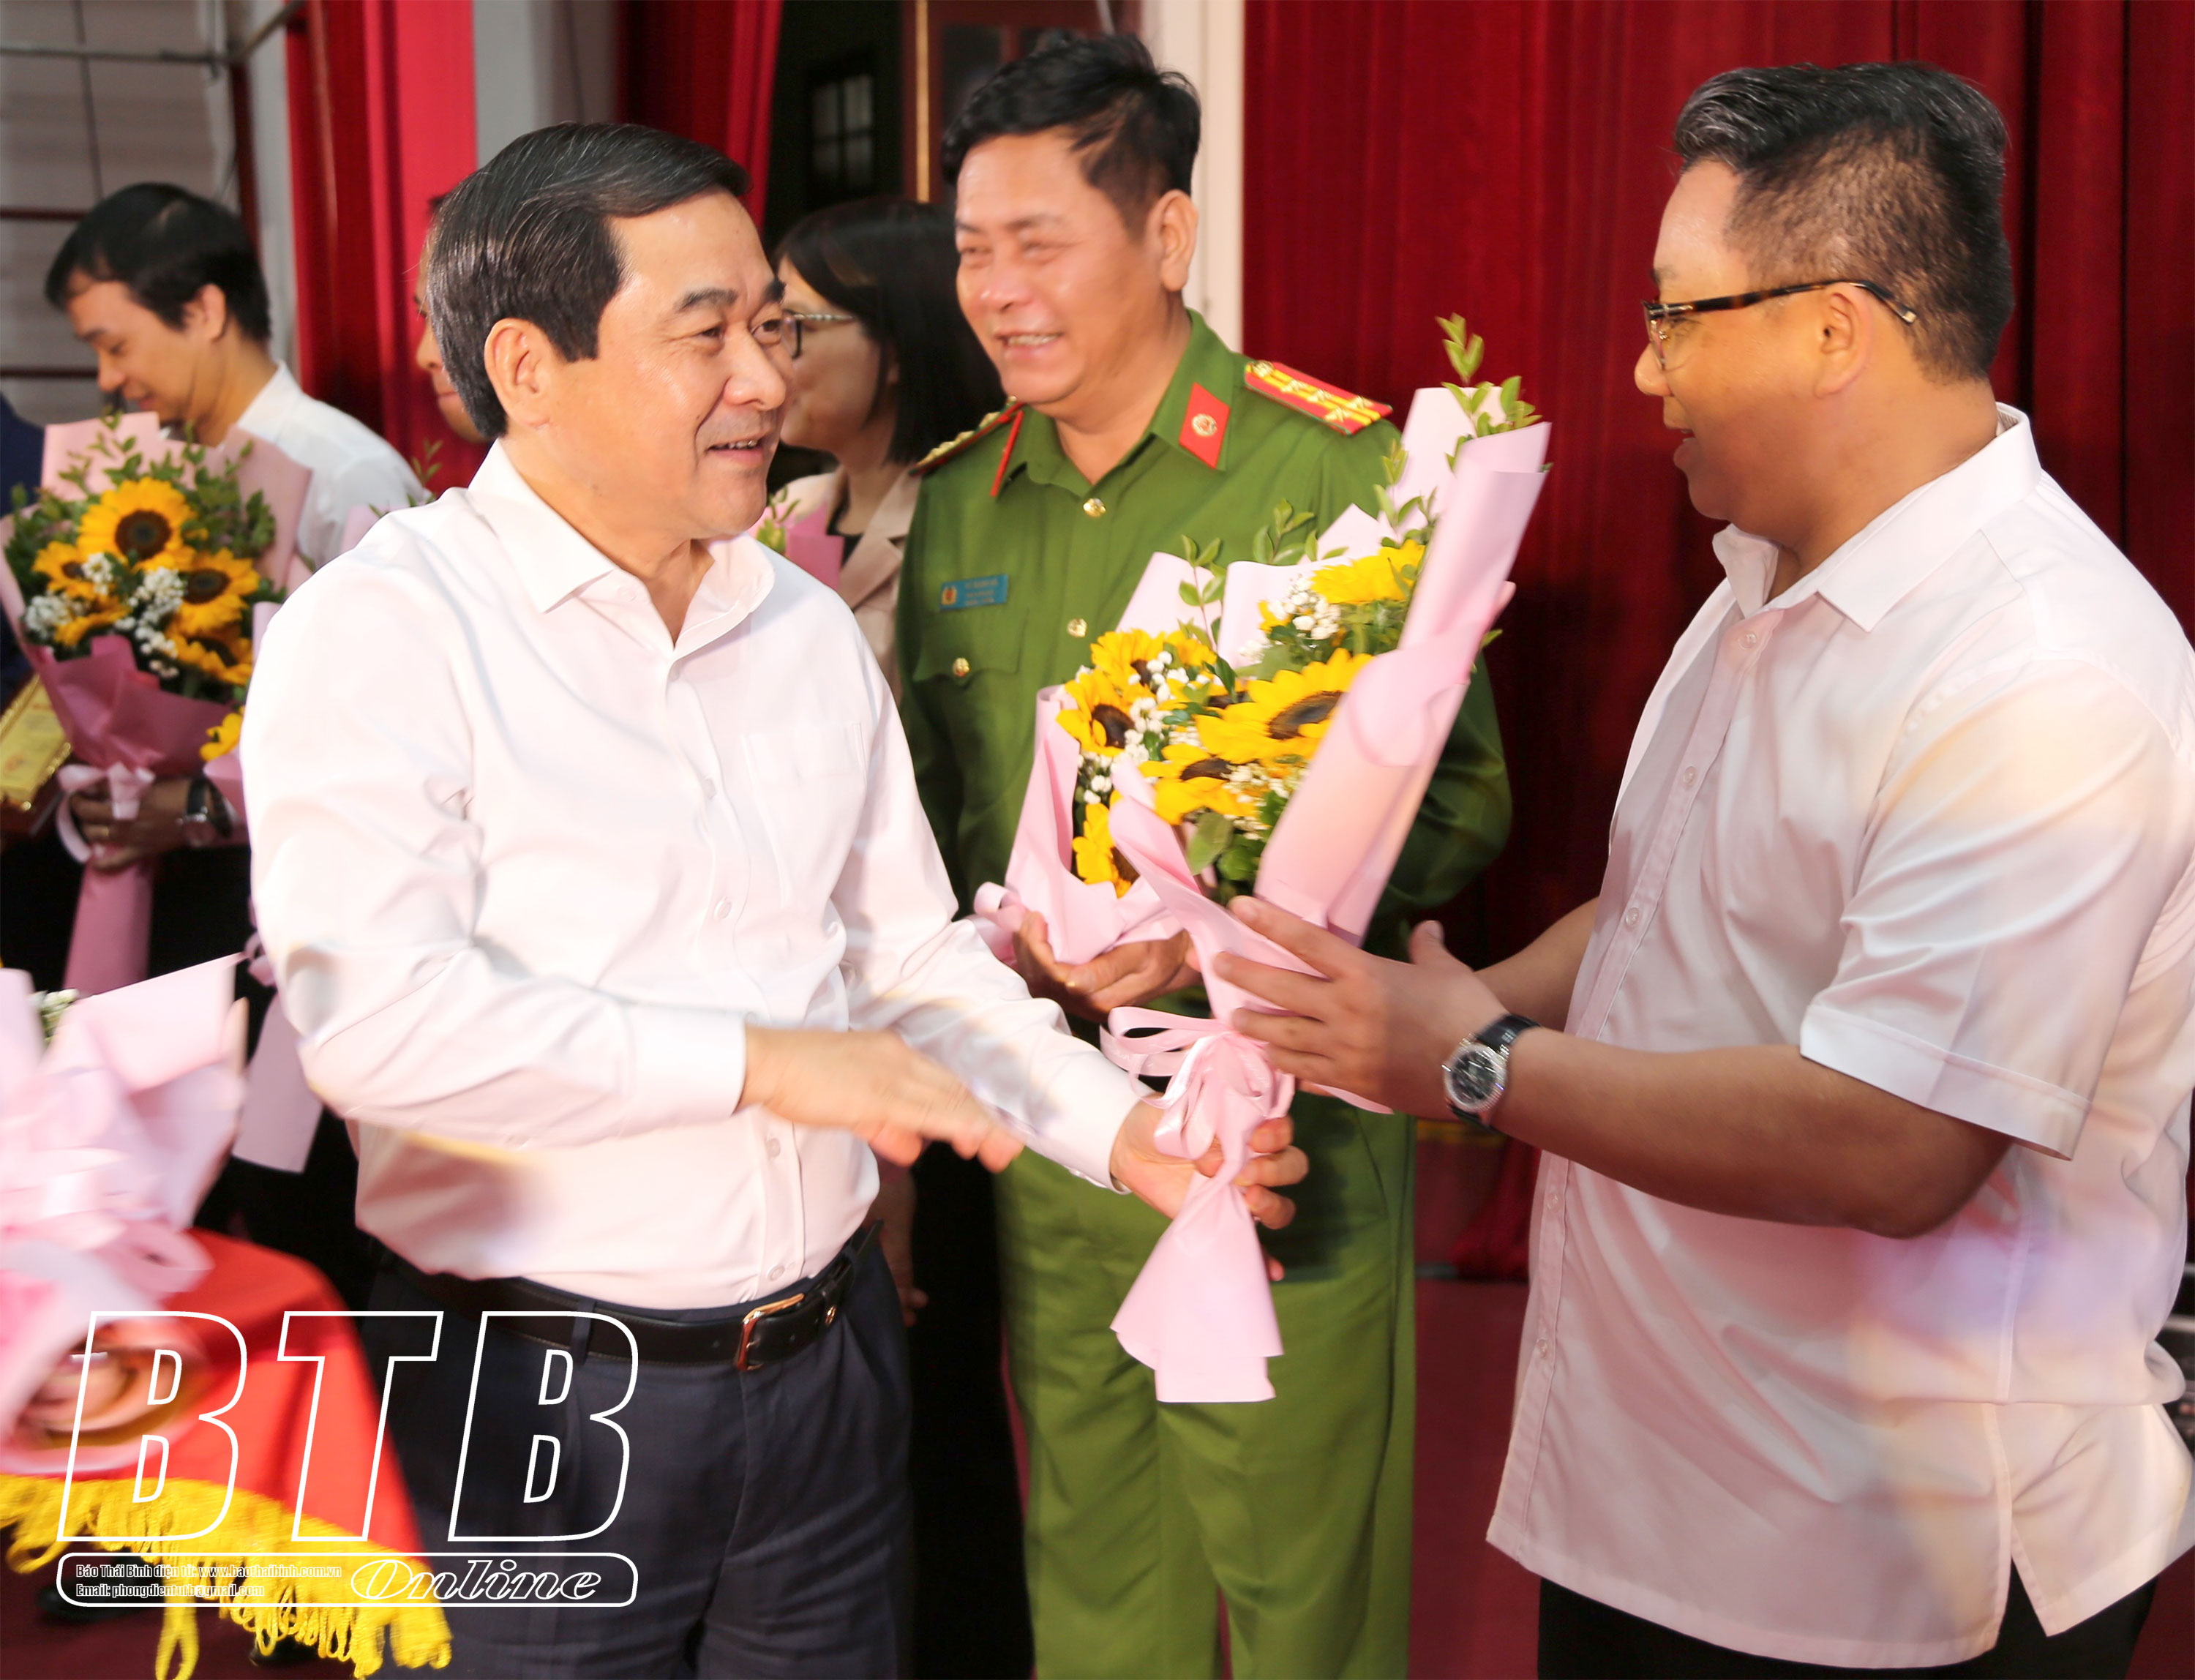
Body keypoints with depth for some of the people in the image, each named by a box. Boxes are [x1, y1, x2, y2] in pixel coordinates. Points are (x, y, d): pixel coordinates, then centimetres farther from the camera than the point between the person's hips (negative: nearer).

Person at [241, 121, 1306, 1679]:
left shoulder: (810, 628, 8)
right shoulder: (383, 629, -12)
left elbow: (914, 954, 13)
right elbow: (373, 1015, -23)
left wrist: (1121, 1126, 0)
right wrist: (761, 1062, -21)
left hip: (829, 1360, 6)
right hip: (541, 1396, -5)